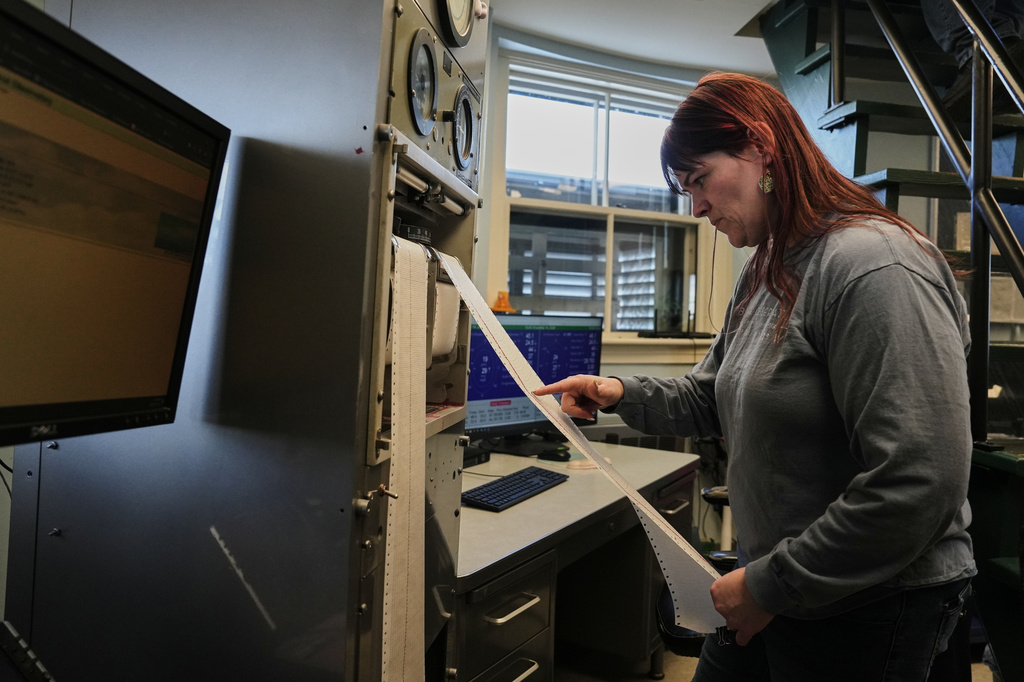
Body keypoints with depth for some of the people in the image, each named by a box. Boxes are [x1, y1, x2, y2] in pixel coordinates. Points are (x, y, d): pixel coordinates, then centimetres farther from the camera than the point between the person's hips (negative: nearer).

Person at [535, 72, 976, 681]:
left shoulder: (873, 266, -24)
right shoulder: (765, 272, 8)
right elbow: (712, 397, 13)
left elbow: (918, 486, -28)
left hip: (867, 607, -8)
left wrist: (772, 585, -20)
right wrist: (624, 394, -5)